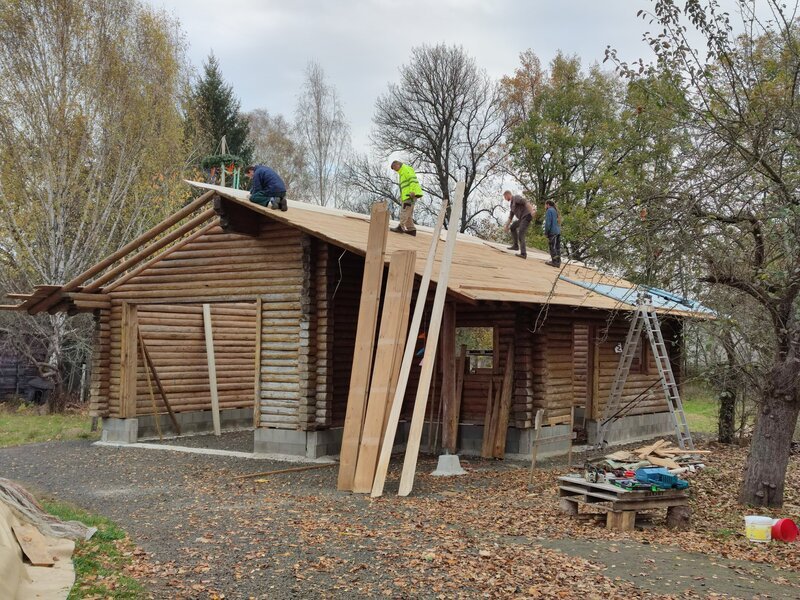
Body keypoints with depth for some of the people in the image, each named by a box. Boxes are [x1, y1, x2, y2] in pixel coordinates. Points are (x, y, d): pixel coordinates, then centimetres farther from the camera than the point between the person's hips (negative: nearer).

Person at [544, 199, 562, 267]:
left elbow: (548, 222, -13)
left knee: (552, 247, -6)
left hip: (552, 232, -8)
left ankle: (554, 261, -7)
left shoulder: (549, 211, -5)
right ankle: (558, 262, 8)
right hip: (558, 231, 8)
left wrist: (546, 232, -7)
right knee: (557, 247, 8)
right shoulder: (556, 211, 20)